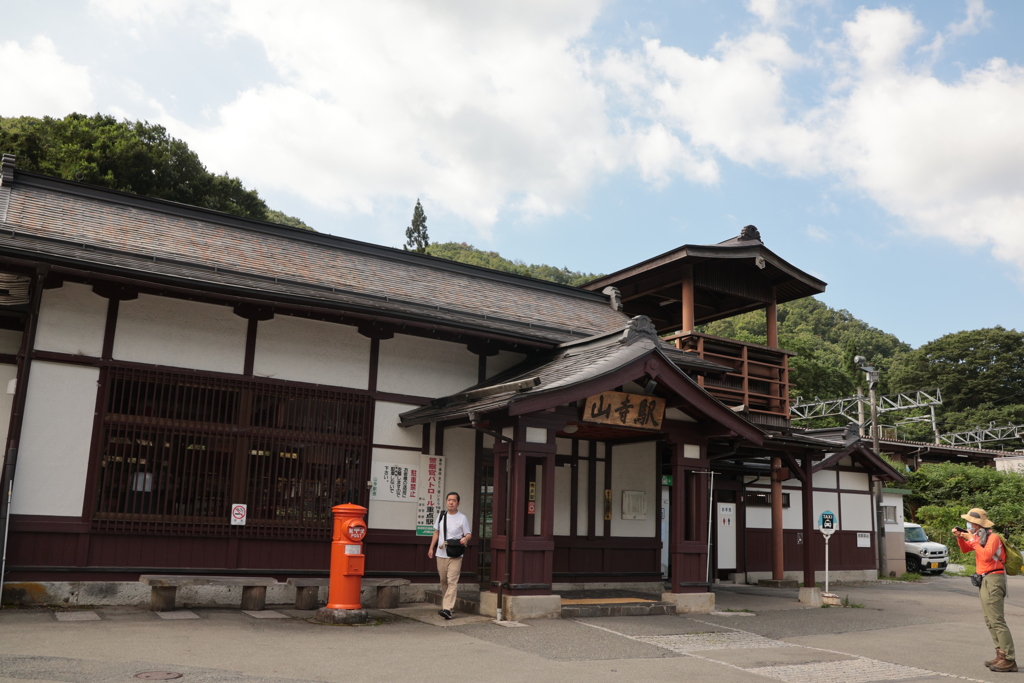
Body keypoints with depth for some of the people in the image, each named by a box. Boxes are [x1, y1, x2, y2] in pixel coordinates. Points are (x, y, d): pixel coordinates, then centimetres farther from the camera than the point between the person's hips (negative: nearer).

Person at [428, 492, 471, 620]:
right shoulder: (441, 516, 11)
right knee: (443, 581, 11)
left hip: (455, 556, -4)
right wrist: (431, 548, 15)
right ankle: (445, 604, 29)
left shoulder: (462, 518, 0)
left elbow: (468, 534, 3)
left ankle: (447, 609, -21)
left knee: (452, 581, -13)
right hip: (441, 553, 4)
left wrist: (465, 539, -20)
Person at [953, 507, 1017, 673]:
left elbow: (986, 555, -28)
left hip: (993, 580, -10)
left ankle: (1009, 660, -10)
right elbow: (965, 549, 24)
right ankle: (1002, 654, 16)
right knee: (990, 621, 12)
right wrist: (960, 537, 7)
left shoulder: (993, 537, -14)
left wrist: (972, 539, -21)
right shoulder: (979, 536, 13)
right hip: (985, 580, 10)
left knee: (997, 621, -12)